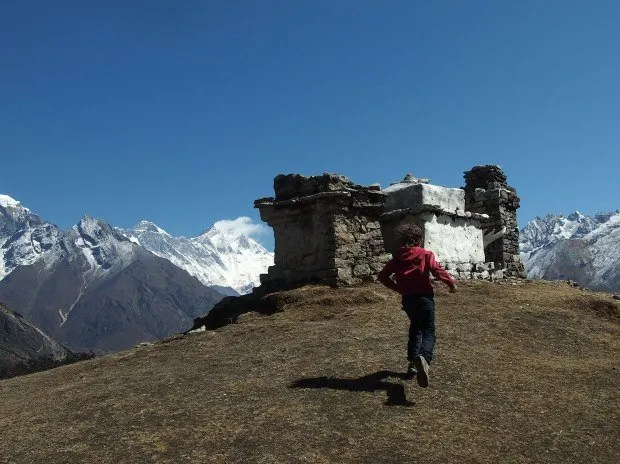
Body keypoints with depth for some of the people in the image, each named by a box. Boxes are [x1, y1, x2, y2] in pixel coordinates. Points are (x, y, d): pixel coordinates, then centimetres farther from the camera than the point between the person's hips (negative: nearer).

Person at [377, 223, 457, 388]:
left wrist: (397, 287, 20)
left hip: (407, 299, 4)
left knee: (415, 329, 25)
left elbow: (382, 276, 8)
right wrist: (452, 283, -1)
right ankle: (424, 358, -35)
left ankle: (412, 363, 20)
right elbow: (438, 271, -15)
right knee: (428, 332, -4)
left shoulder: (397, 257, 6)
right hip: (424, 297, -4)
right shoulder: (426, 255, -4)